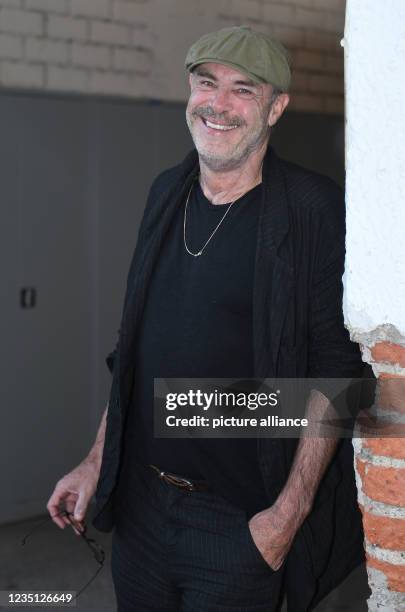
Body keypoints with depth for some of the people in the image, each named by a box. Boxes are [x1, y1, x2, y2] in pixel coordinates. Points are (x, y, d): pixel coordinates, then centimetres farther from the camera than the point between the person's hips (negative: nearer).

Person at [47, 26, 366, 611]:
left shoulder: (315, 209, -13)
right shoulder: (167, 192, 6)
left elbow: (338, 368, -13)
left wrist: (289, 511, -17)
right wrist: (97, 460, 11)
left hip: (239, 521, -5)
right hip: (139, 501, 6)